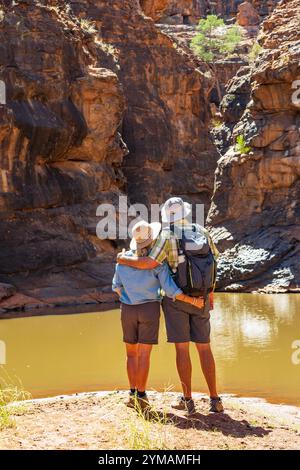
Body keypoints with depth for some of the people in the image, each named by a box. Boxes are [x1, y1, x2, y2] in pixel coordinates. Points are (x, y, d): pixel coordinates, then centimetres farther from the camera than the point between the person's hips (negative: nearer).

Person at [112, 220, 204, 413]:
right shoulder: (158, 261, -11)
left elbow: (117, 286, 11)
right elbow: (170, 290, -13)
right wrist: (193, 301, -4)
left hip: (128, 309, 3)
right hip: (149, 309, -3)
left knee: (132, 353, 14)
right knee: (144, 354, 0)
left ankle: (133, 393, 11)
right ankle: (141, 396, -1)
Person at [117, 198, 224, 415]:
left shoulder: (167, 236, -11)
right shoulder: (202, 232, 3)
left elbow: (149, 263, -19)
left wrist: (125, 259, -2)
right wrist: (210, 294, 19)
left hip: (175, 299, -3)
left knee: (182, 348, 2)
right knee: (204, 348, 8)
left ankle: (188, 400, 6)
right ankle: (215, 399, 8)